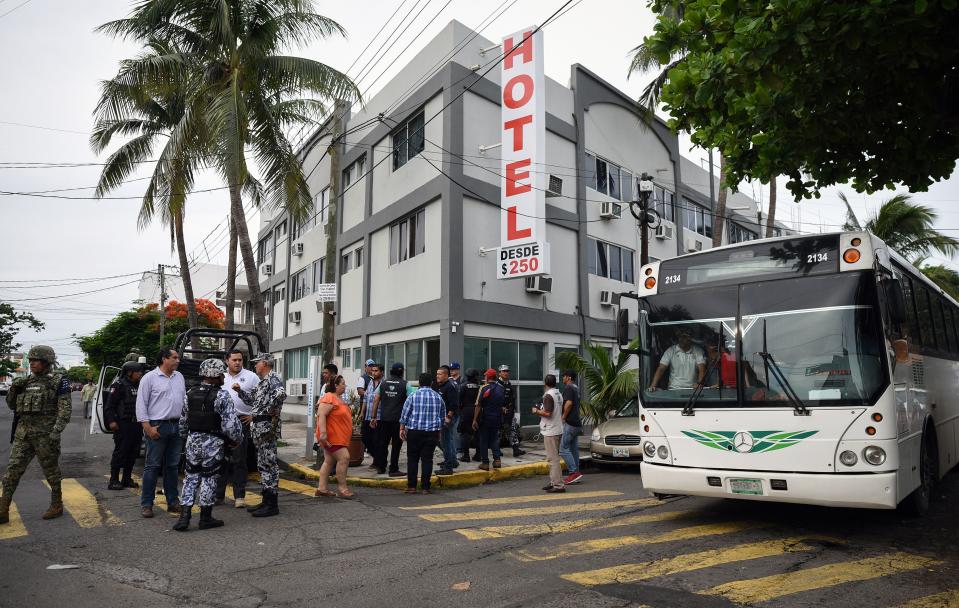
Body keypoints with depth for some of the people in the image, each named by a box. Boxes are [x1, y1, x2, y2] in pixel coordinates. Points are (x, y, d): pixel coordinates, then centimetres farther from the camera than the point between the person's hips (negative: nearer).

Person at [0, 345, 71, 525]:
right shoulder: (27, 381, 13)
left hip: (45, 434, -6)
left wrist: (56, 431, -21)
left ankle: (57, 506, 20)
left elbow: (65, 409, -11)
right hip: (23, 432, 6)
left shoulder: (58, 381, -5)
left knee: (51, 470, 5)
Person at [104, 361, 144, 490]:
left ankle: (127, 479, 20)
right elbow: (109, 405, -10)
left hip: (136, 425, 7)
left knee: (133, 452, 10)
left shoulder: (140, 386, 13)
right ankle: (114, 480, 4)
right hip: (123, 425, -7)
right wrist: (111, 421, -17)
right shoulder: (121, 386, -8)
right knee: (120, 452, -4)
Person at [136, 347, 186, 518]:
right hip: (158, 427, -6)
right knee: (152, 466, 0)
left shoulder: (179, 377, 13)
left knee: (172, 466, 12)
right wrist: (148, 427, -13)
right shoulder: (150, 378, -5)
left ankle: (173, 502, 19)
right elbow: (141, 404, -8)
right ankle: (146, 504, 9)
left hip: (177, 426, 6)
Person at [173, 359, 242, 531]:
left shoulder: (190, 394, 5)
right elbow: (231, 423, -18)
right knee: (209, 479, 5)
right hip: (213, 443, -5)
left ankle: (184, 517, 8)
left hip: (193, 441, 5)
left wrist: (185, 437, 28)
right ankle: (205, 518, 14)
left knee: (191, 477, 13)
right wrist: (236, 439, -2)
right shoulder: (222, 396, -15)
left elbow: (183, 421, 14)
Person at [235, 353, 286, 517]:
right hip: (258, 427, 10)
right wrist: (240, 391, 17)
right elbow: (253, 400, 27)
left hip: (267, 426, -10)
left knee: (268, 463, -6)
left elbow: (281, 393, -31)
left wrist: (272, 411, -22)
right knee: (263, 464, 14)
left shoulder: (273, 377, -11)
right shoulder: (262, 382, 20)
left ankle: (272, 505, -2)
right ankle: (266, 500, 23)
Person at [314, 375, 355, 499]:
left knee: (329, 461, 12)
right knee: (344, 458, -13)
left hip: (339, 436, 11)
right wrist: (323, 433, -29)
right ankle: (342, 489, -6)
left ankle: (322, 488, 17)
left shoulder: (339, 398, 15)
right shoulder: (329, 398, -17)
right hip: (331, 436, -11)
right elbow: (321, 415, -24)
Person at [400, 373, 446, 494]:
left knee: (412, 458, 7)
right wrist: (439, 431, 24)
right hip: (432, 432, 2)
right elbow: (443, 417, 14)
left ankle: (411, 486, 7)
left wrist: (402, 429, 7)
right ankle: (425, 487, 6)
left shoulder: (413, 396, -2)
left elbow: (404, 415, -1)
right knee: (427, 459, 5)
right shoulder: (438, 397, 7)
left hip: (414, 431, -2)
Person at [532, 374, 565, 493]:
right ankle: (553, 482, 23)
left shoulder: (548, 396, -16)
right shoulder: (559, 394, 12)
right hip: (558, 430, 10)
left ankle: (558, 485, -7)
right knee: (553, 457, 17)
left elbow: (547, 413, -25)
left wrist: (537, 411, -8)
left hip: (550, 431, -10)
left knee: (553, 458, -7)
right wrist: (541, 410, 20)